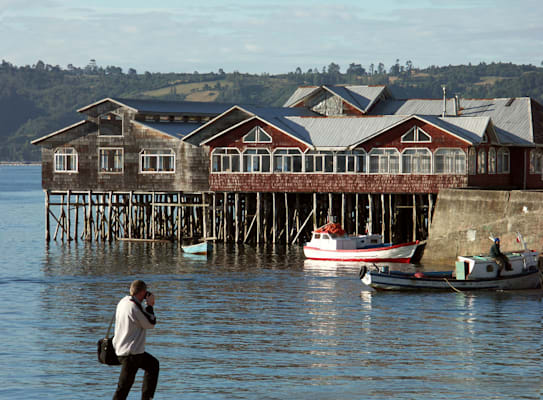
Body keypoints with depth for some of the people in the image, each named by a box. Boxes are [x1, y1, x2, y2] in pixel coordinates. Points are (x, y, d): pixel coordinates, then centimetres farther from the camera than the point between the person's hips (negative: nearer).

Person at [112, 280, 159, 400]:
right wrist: (150, 305, -3)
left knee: (153, 364, 25)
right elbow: (151, 324, -12)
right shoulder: (134, 307, -23)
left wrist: (148, 306, 10)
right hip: (130, 352, -10)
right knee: (124, 387, -4)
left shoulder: (123, 301, 6)